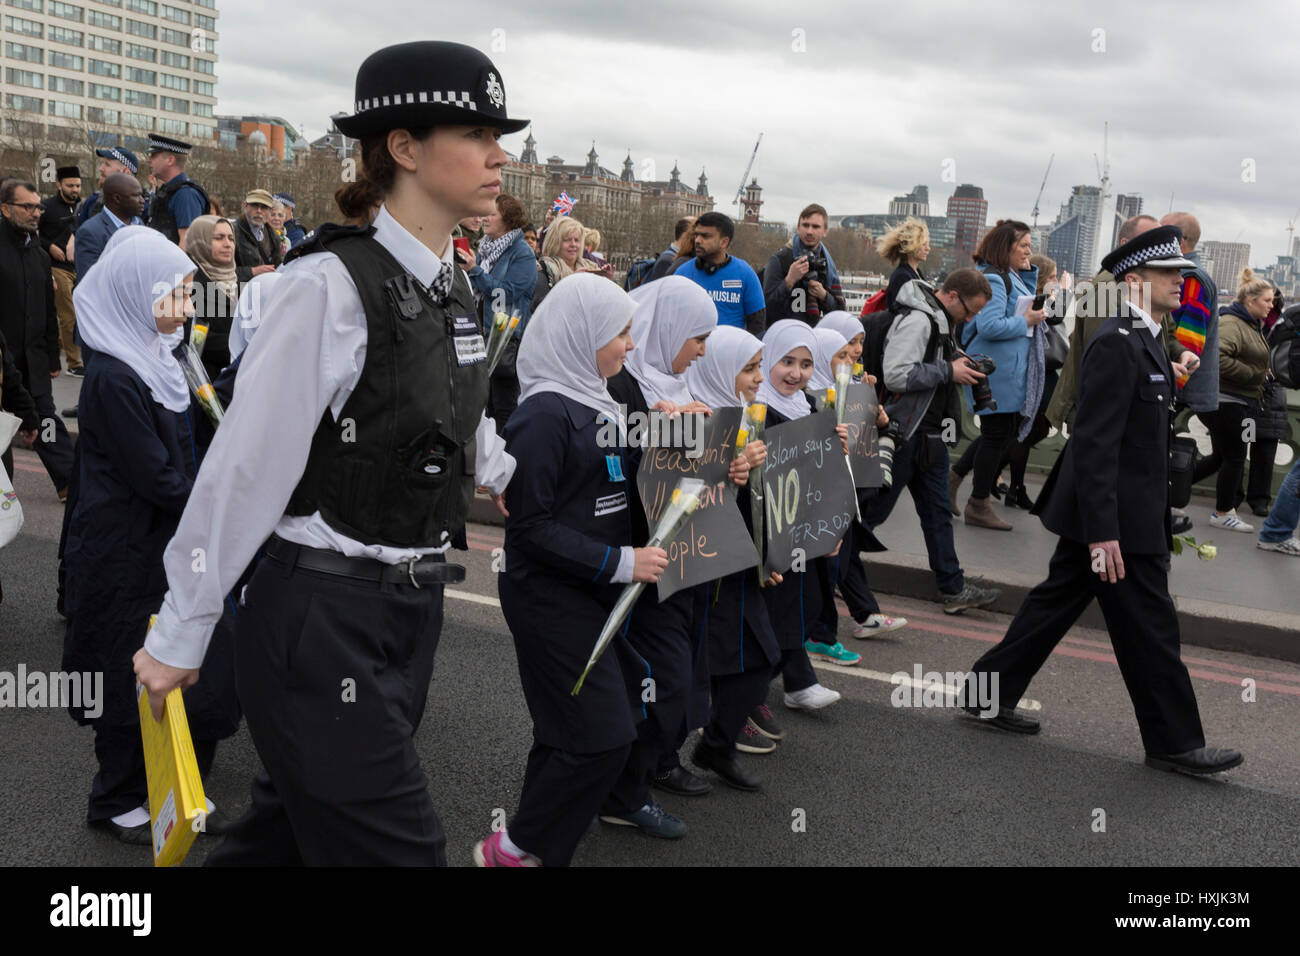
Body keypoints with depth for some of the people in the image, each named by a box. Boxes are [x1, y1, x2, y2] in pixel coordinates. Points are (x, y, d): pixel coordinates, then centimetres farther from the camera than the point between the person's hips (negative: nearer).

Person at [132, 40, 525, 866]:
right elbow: (245, 466, -15)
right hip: (323, 617, -8)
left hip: (414, 606, 8)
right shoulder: (331, 286, -18)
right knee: (396, 845, -1)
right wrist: (181, 635, -10)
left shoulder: (455, 290, 7)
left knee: (289, 831, 20)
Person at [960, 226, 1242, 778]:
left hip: (1115, 512, 10)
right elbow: (1095, 444, -24)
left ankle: (990, 694, 26)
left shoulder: (1143, 340, 13)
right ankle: (1174, 743, 15)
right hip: (1119, 518, -10)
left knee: (1055, 604, 16)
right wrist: (1103, 532, -25)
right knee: (1149, 628, 1)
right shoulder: (1116, 344, -19)